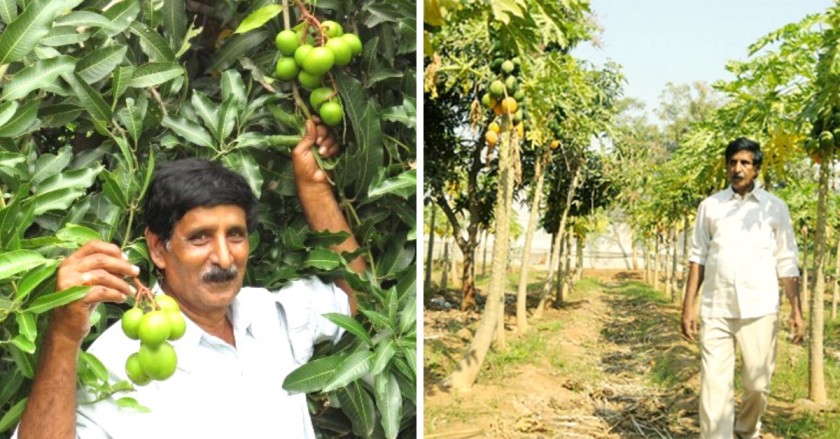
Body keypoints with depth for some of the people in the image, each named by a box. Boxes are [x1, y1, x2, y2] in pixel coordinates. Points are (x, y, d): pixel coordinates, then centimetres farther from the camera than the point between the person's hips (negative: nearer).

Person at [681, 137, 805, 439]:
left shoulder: (775, 207, 5)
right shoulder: (710, 206, 8)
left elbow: (786, 263, 5)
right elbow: (698, 257, 8)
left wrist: (796, 311, -2)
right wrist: (688, 306, 2)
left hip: (759, 310, 0)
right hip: (716, 310, 0)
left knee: (758, 383, 9)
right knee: (714, 384, -4)